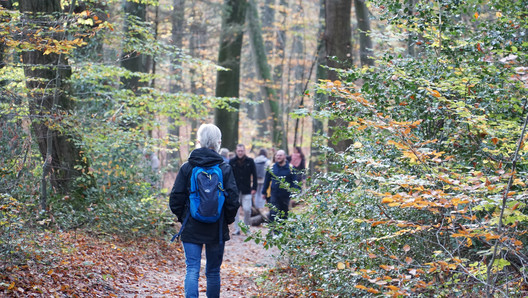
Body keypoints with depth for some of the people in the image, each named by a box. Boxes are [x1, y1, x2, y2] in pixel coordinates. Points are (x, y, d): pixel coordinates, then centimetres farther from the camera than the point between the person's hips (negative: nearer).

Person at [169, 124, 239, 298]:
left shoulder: (187, 168, -3)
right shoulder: (225, 169, -5)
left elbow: (176, 198, -3)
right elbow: (233, 200, -6)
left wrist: (182, 217, 14)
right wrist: (227, 220, 10)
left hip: (191, 229, 0)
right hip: (217, 229, 1)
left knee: (192, 270, -2)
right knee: (213, 272, 12)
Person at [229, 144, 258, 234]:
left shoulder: (250, 161, 2)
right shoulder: (232, 161, 3)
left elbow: (254, 175, 5)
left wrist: (254, 188, -2)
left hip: (246, 190, -1)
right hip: (235, 190, 1)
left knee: (247, 210, -5)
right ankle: (237, 229, 12)